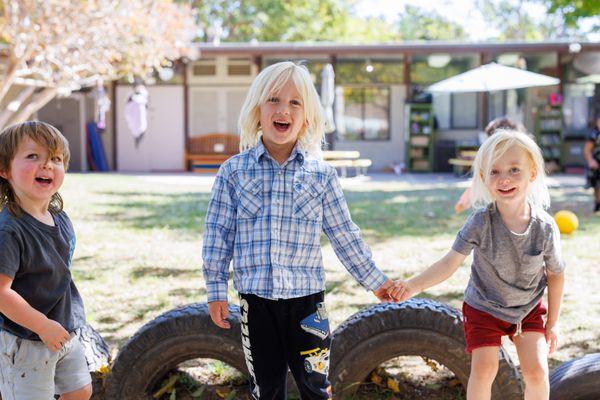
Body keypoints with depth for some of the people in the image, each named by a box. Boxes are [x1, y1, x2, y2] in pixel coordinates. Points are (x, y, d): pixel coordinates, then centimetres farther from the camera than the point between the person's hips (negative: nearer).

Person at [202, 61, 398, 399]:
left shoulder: (321, 173, 0)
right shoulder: (234, 171, -1)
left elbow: (345, 235, 6)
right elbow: (218, 234, 2)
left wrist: (375, 281, 9)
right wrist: (217, 290, 1)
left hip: (306, 296, 0)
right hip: (256, 297, 0)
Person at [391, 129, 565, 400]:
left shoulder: (545, 228, -21)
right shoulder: (481, 222, -25)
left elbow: (556, 275, -5)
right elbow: (451, 262, -27)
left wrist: (552, 323, 3)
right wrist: (413, 286, -42)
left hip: (529, 310, 1)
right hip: (484, 308, -1)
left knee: (537, 371, -6)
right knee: (484, 370, -8)